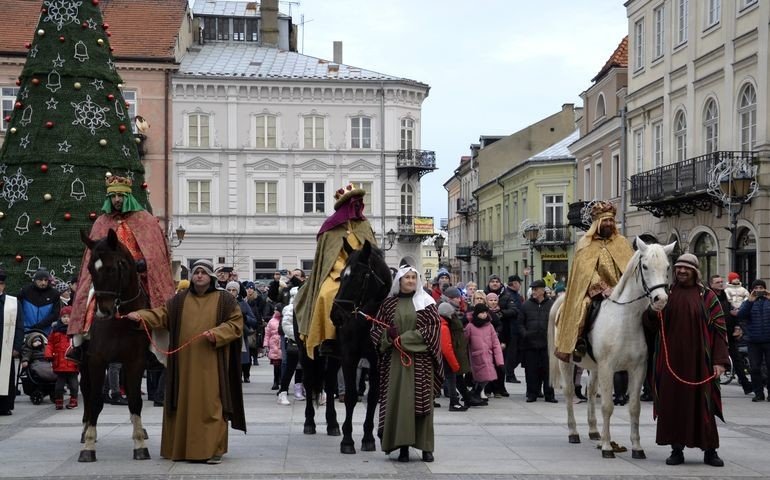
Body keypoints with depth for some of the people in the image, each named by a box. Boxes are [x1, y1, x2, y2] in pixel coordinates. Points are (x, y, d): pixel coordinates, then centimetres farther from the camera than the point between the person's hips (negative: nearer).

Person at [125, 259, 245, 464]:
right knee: (185, 405, 5)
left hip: (210, 364, -3)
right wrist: (141, 316, -12)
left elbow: (235, 324, 1)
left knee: (210, 405, -5)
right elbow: (161, 315, 5)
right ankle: (182, 447, 14)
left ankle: (213, 449, -2)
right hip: (185, 363, 3)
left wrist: (216, 333, -14)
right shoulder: (180, 300, 13)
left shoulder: (224, 300, 5)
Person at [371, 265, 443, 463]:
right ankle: (403, 446, 1)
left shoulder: (426, 302, 4)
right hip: (396, 359, 1)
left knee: (422, 400, -2)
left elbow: (432, 327, -5)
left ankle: (426, 447, 2)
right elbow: (377, 328, 9)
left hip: (421, 358, -1)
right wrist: (388, 336, -13)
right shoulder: (389, 303, 9)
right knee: (398, 400, -3)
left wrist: (404, 339, -11)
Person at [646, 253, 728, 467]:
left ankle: (710, 451, 10)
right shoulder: (667, 294, 7)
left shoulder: (708, 297, 1)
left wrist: (719, 360, -8)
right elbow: (652, 323, 7)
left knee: (702, 403, 1)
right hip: (671, 360, 2)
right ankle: (676, 449, 12)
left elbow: (719, 329, -1)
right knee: (672, 403, 3)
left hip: (698, 360, -2)